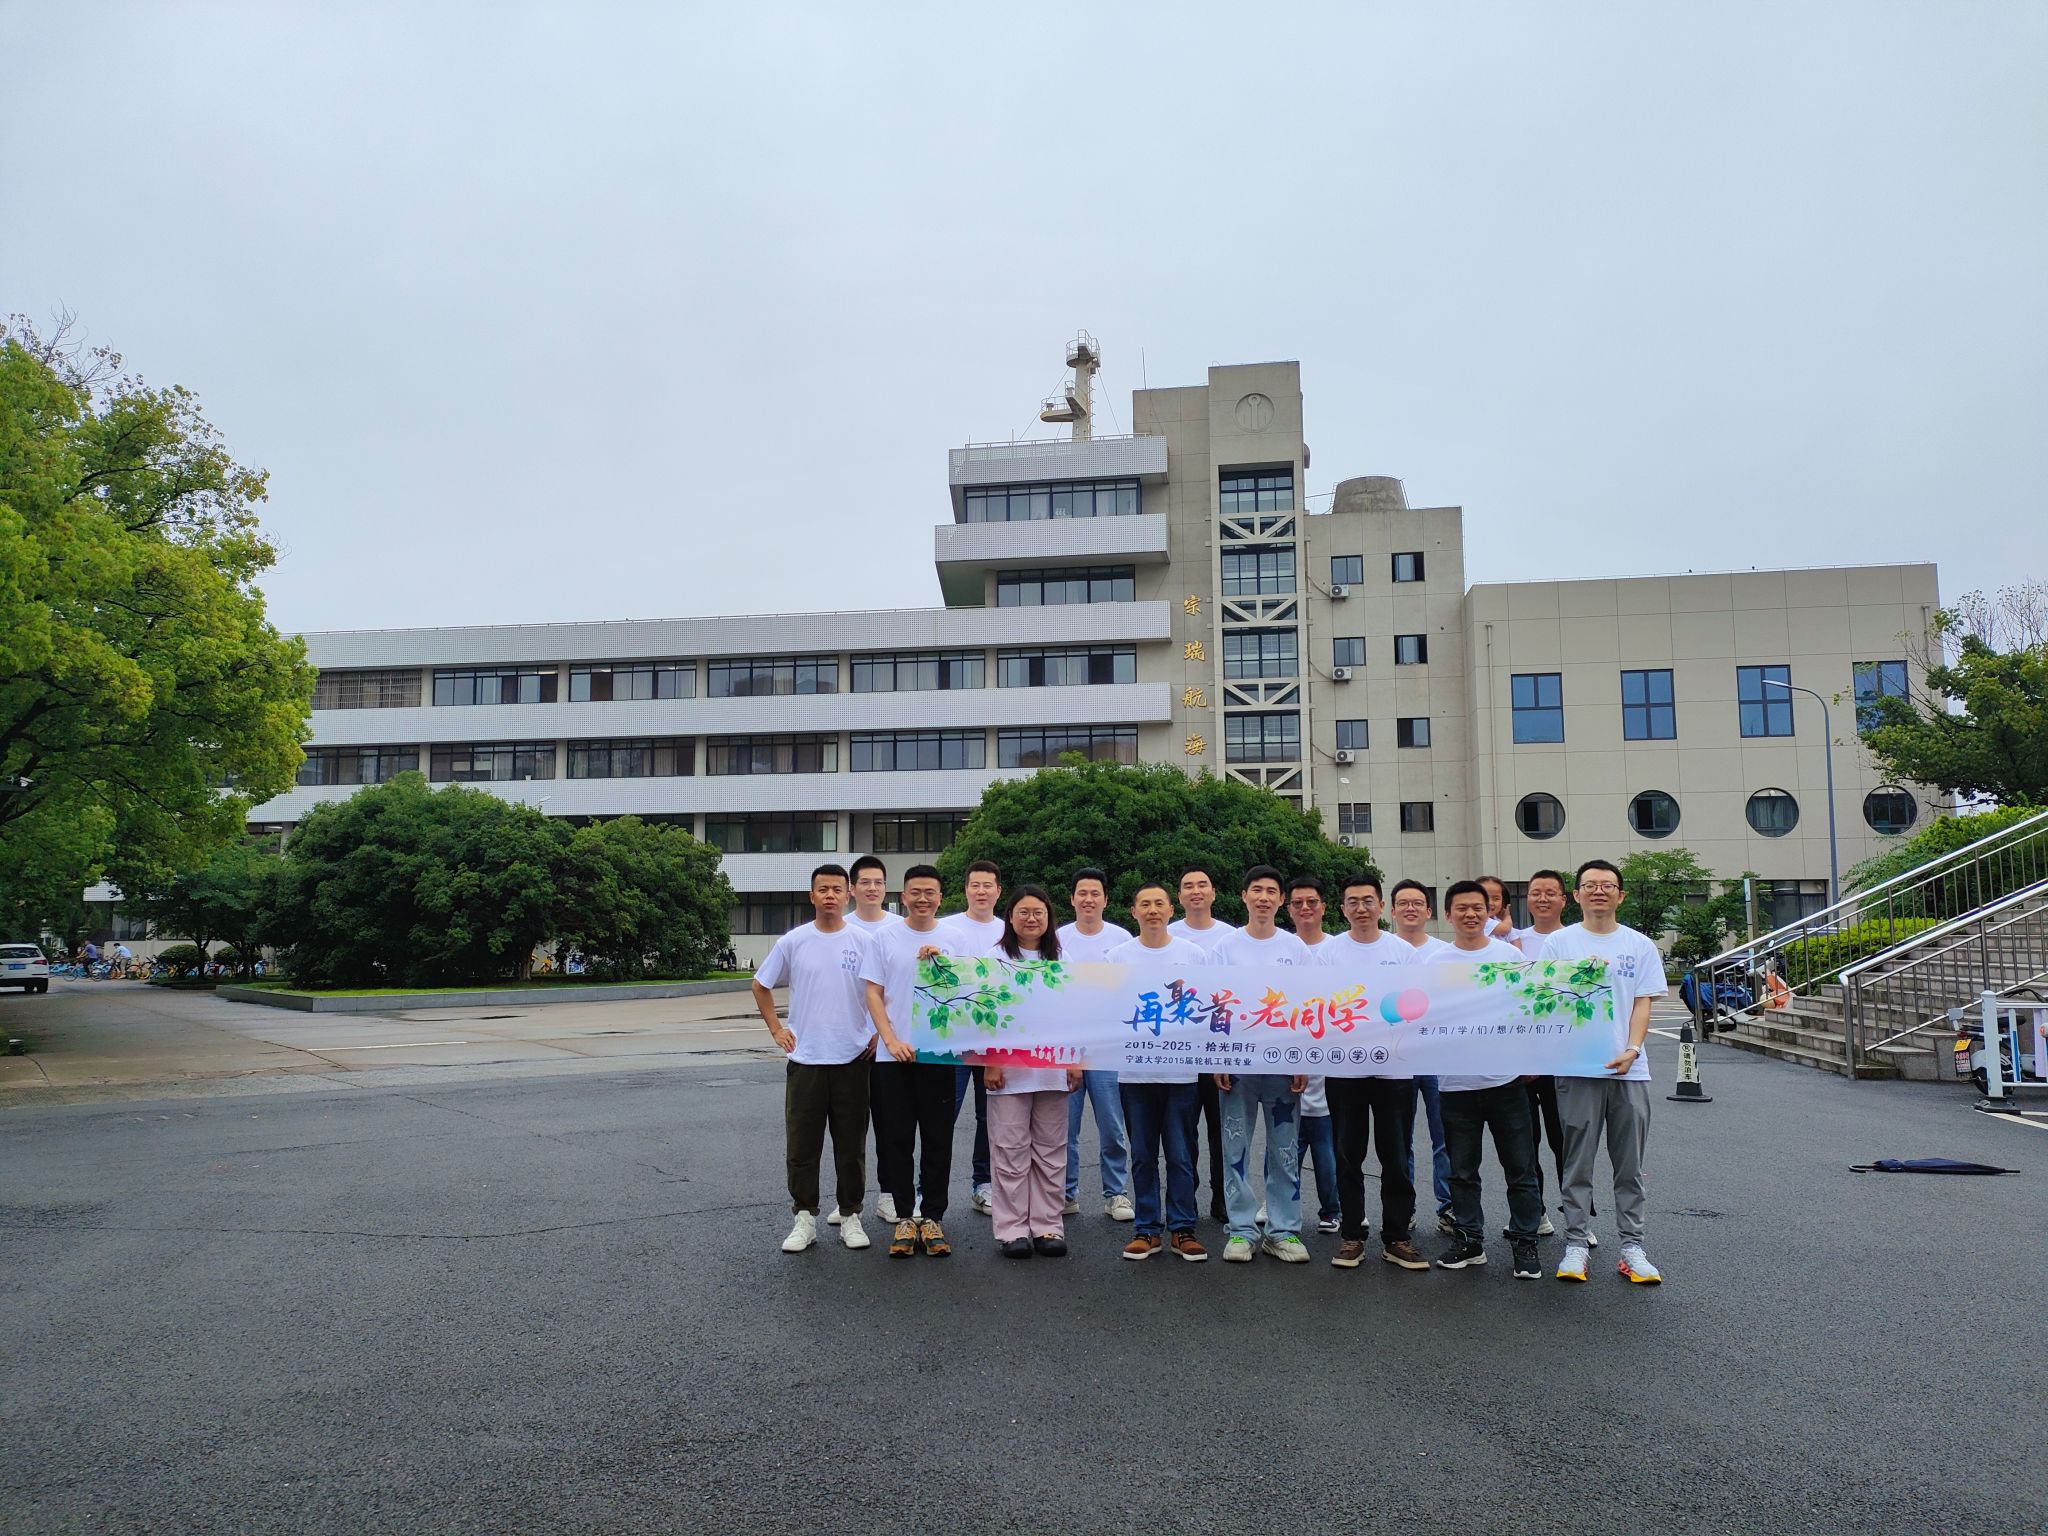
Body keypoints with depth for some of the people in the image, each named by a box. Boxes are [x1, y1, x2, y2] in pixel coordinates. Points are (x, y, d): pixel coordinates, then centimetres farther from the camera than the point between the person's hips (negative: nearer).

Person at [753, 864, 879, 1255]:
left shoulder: (865, 942, -1)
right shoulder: (792, 942, 0)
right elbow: (761, 986, 12)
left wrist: (879, 1033, -1)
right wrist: (775, 1029, 6)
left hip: (852, 1058, 0)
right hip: (804, 1058, 0)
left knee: (851, 1145, 8)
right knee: (801, 1145, 5)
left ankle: (851, 1216, 20)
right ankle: (805, 1218, 16)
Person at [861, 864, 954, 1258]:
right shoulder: (884, 937, 2)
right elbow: (873, 994, 2)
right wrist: (891, 1040, -8)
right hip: (894, 1055, 0)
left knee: (937, 1139, 6)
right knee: (897, 1138, 5)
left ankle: (932, 1216, 15)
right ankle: (904, 1217, 15)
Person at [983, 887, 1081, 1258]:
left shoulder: (1062, 961, 12)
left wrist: (1075, 1059, 7)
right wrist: (989, 1062, -8)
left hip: (1053, 1070, 3)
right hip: (1009, 1070, -3)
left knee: (1051, 1152, 7)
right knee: (1011, 1153, -1)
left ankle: (1048, 1226, 14)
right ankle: (1012, 1229, 6)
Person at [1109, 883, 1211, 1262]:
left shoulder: (1194, 954, 3)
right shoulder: (1117, 957, 4)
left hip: (1183, 1070, 0)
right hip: (1135, 1071, 1)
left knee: (1182, 1156, 4)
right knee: (1143, 1156, 8)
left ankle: (1182, 1229, 14)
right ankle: (1148, 1229, 17)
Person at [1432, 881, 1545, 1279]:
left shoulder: (1510, 955, 3)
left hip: (1506, 1078, -1)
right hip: (1457, 1082, 1)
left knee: (1520, 1169, 4)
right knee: (1462, 1171, 10)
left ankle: (1524, 1243, 15)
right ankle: (1469, 1241, 23)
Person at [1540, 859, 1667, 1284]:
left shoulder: (1640, 945, 9)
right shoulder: (1559, 942, 5)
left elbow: (1642, 1003, 5)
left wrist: (1632, 1050, -9)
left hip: (1629, 1069, 2)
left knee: (1630, 1166, 7)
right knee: (1578, 1164, 2)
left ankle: (1632, 1246, 15)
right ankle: (1575, 1244, 9)